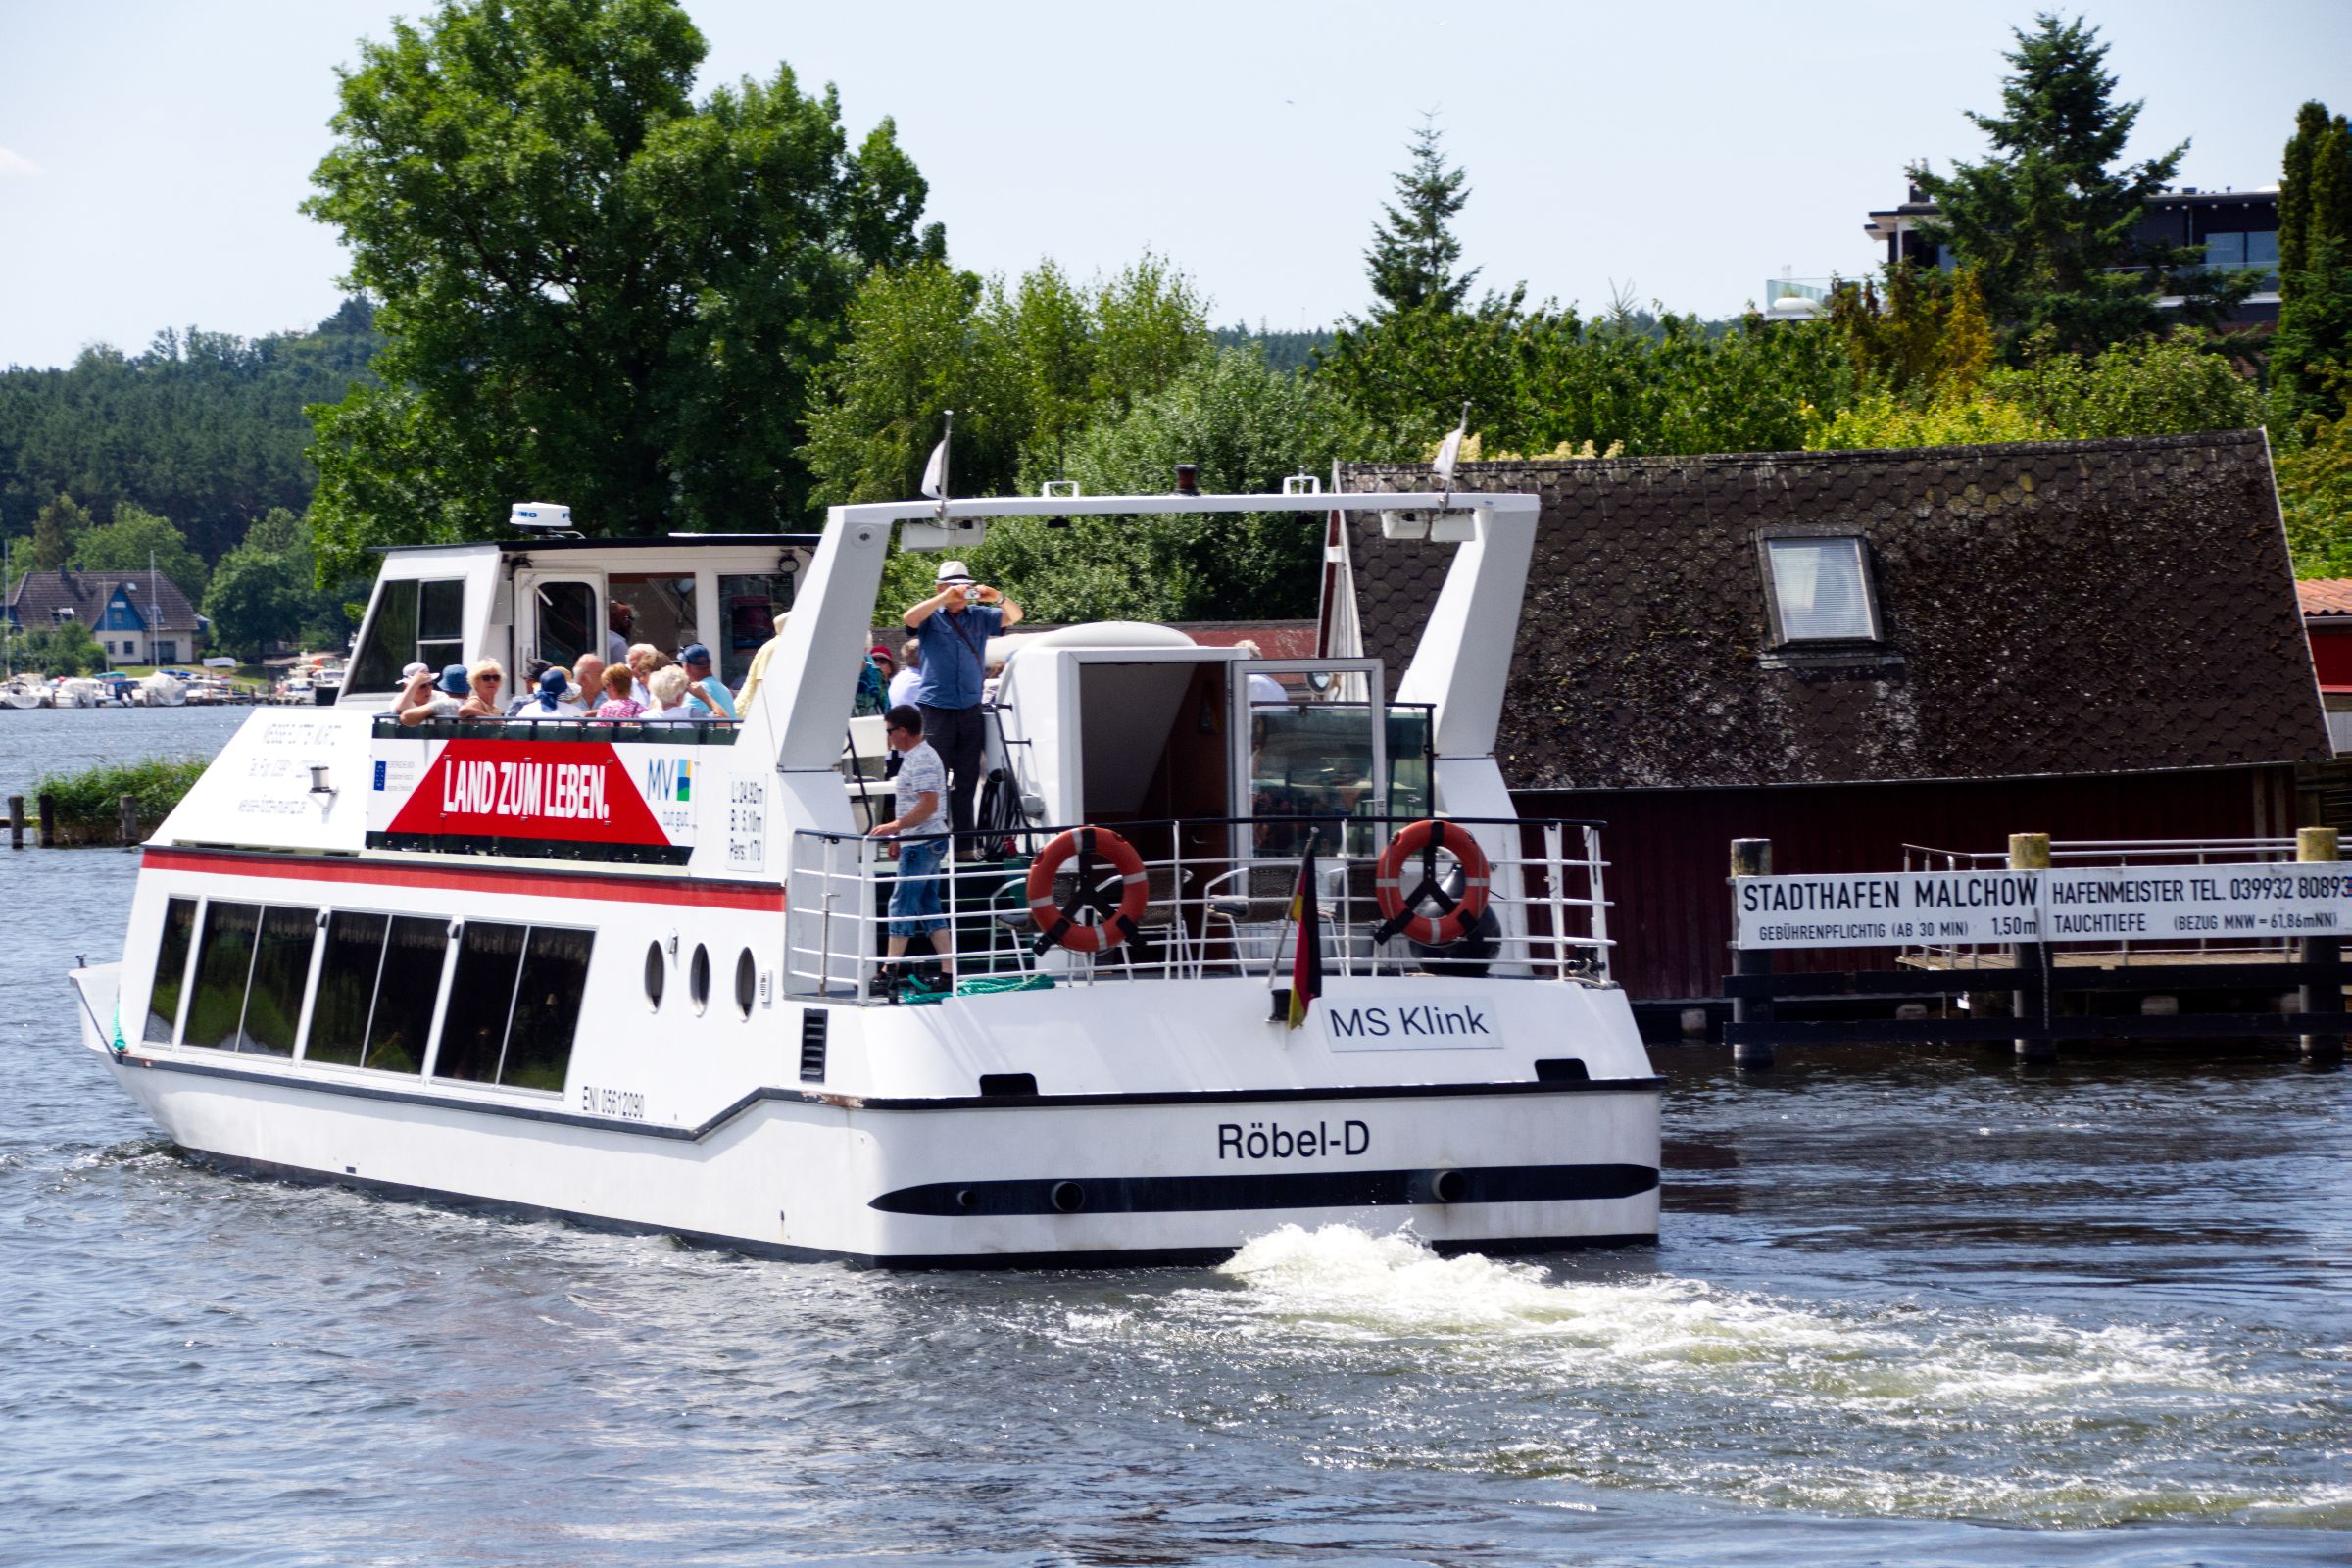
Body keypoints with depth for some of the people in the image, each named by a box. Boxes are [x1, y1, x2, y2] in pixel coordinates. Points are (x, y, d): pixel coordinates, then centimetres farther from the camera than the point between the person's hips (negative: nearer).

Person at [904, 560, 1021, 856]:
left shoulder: (979, 616, 11)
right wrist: (944, 598, -24)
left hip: (970, 709, 4)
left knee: (967, 780, 7)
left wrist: (999, 598, -13)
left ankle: (965, 841, 11)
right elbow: (910, 618, -18)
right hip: (936, 707, -4)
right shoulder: (931, 618, 1)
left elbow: (1014, 617, 8)